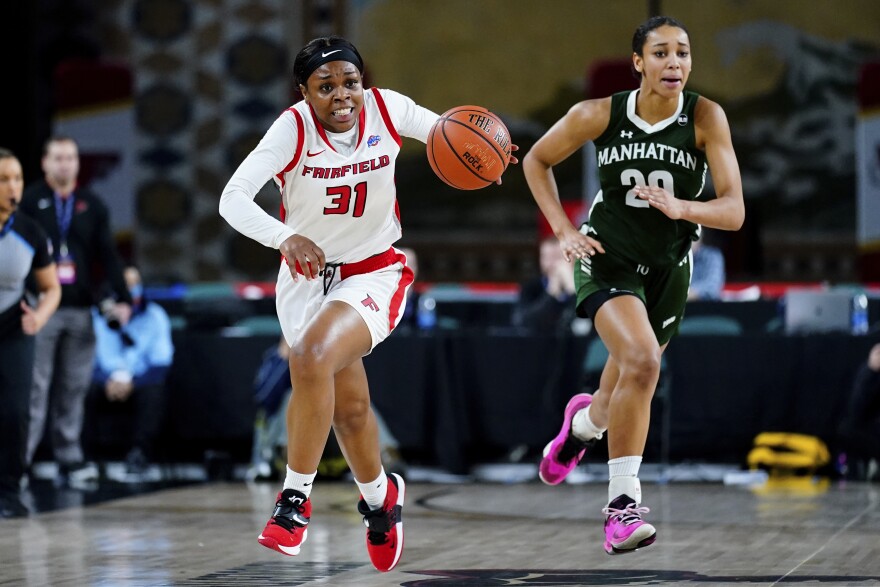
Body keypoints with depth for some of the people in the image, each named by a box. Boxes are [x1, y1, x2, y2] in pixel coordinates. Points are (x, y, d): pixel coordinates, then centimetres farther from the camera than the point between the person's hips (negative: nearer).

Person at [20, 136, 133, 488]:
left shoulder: (91, 205, 13)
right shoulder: (29, 202, 2)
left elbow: (108, 255, 11)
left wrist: (121, 297, 1)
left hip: (81, 310, 3)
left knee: (74, 389, 5)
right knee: (35, 387, -7)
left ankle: (70, 459, 9)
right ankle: (21, 457, -4)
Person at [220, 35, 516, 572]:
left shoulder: (387, 109, -14)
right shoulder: (294, 129, -20)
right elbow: (233, 199, -30)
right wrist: (286, 237, -48)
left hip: (375, 274, -1)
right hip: (307, 275, 2)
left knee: (314, 357, -28)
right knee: (348, 406, 13)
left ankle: (296, 500, -17)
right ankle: (381, 497, 43)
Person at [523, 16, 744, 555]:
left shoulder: (706, 118, -14)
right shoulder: (600, 115, -13)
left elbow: (734, 212, -18)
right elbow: (537, 161, 4)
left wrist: (680, 207, -37)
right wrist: (564, 230, -7)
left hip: (668, 271, 2)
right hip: (608, 261, -2)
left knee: (618, 407, 14)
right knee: (641, 360, -31)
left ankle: (584, 419, 55)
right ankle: (624, 503, -21)